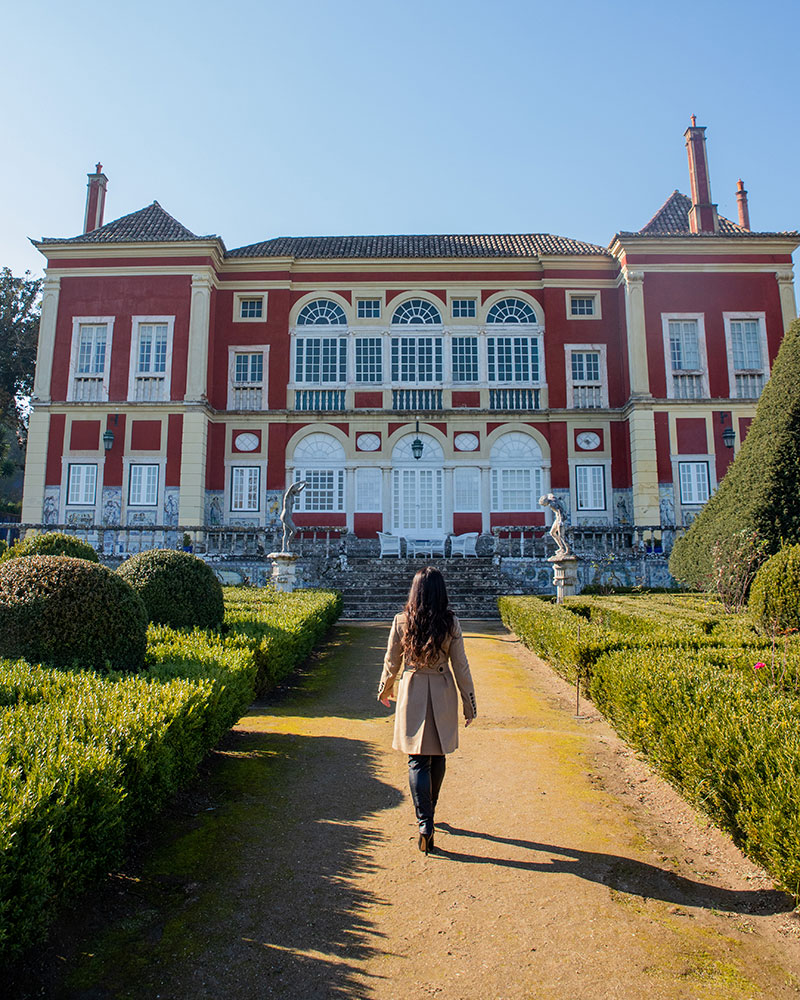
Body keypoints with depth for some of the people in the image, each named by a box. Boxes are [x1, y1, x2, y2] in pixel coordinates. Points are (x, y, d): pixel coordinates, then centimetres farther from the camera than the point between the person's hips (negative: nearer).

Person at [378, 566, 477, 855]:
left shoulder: (401, 621, -9)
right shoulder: (450, 622, -9)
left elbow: (391, 663, 1)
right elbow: (461, 667, -4)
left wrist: (385, 690, 20)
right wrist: (469, 705, 6)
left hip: (411, 693, -1)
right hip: (442, 694, 1)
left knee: (418, 760, 5)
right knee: (438, 756, 19)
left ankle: (425, 824, -4)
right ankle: (429, 811, 37)